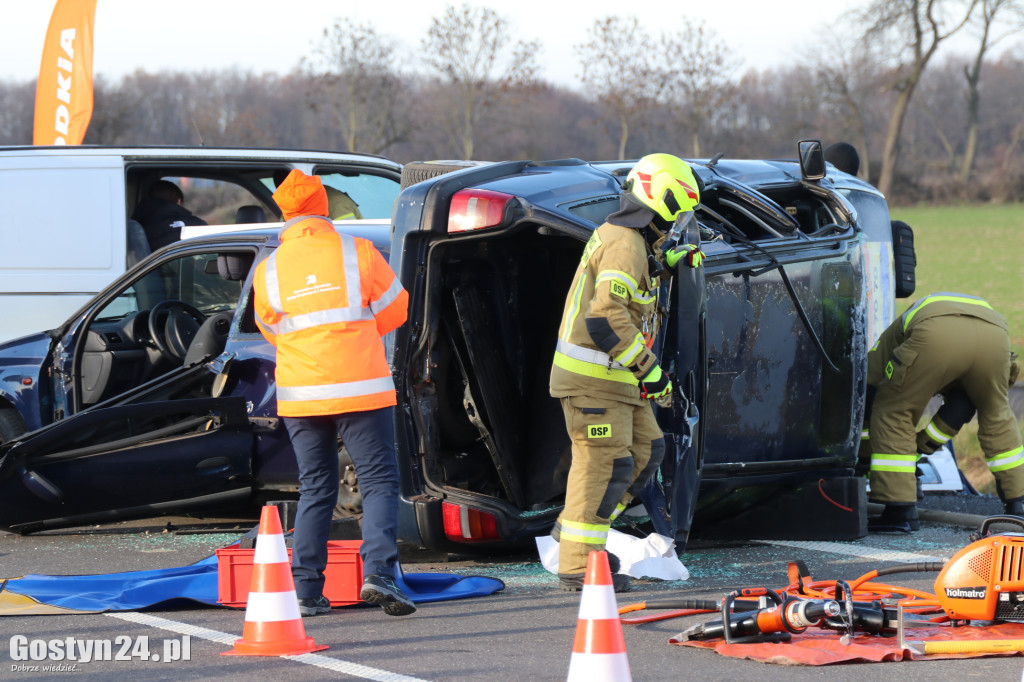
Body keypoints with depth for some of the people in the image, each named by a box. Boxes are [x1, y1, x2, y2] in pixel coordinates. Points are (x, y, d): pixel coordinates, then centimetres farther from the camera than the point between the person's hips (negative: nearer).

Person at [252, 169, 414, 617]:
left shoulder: (268, 270, 2)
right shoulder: (358, 252, -3)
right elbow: (395, 309, 8)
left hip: (301, 394, 3)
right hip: (361, 390, -3)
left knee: (315, 490, 11)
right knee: (379, 481, 1)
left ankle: (306, 591, 6)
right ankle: (378, 572, -17)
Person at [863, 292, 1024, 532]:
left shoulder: (893, 335, 41)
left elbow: (866, 394, 37)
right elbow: (960, 408, 40)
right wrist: (922, 444, 45)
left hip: (936, 334, -4)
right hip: (994, 333, 4)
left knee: (894, 413, 14)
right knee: (997, 417, 29)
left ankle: (900, 511, 7)